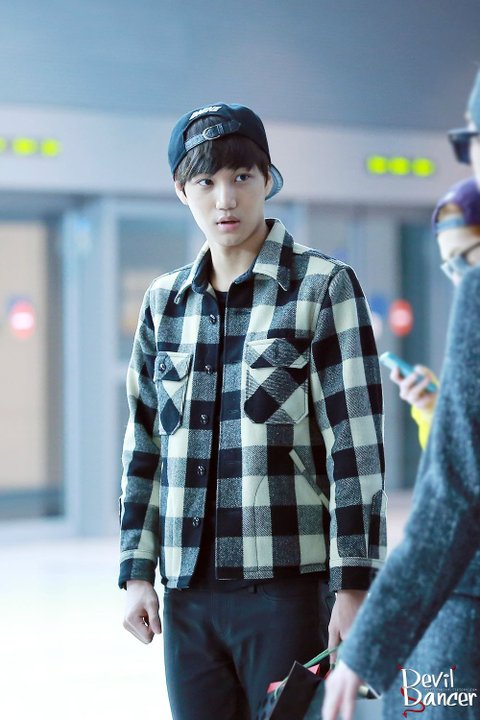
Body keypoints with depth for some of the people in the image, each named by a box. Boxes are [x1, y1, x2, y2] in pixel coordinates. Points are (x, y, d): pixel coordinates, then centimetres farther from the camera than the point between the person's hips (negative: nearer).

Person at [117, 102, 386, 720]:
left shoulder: (324, 286, -2)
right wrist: (136, 572, 10)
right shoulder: (164, 303, 12)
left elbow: (356, 444, -6)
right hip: (187, 593, 4)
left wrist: (354, 586, -10)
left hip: (289, 583, -4)